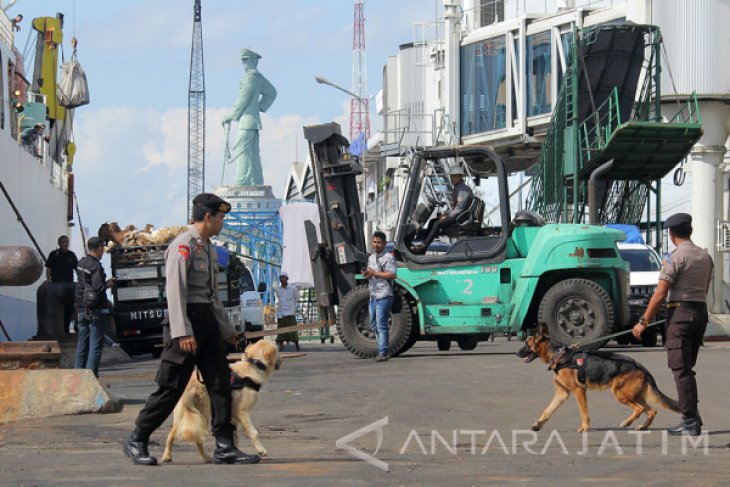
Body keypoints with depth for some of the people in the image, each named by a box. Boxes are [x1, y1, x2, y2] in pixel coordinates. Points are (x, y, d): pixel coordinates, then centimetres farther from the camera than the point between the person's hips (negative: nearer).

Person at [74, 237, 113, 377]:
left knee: (82, 344, 12)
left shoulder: (81, 263, 11)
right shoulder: (96, 266, -16)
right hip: (96, 311, -8)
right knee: (95, 345, -5)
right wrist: (107, 284, -3)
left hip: (81, 310, 8)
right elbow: (97, 288, -22)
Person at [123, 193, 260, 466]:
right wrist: (183, 332, -24)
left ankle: (224, 448, 3)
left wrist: (227, 329, 31)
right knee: (171, 387, -5)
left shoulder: (208, 249, 19)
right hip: (187, 319, -9)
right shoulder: (183, 245, -10)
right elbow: (175, 290, -17)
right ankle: (136, 441, 6)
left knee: (221, 383, 1)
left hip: (208, 320, 9)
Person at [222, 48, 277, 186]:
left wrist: (231, 117, -7)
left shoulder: (251, 76, -12)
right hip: (255, 120, 10)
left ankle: (242, 184, -18)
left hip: (247, 120, -10)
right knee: (253, 154, 10)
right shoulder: (259, 77, 17)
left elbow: (243, 99, -15)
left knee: (242, 152, -13)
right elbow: (271, 93, 32)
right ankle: (257, 184, 10)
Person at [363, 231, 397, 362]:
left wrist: (374, 273, -19)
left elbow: (392, 275, -17)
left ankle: (382, 352, -13)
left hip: (384, 295, -9)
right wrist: (366, 275, 6)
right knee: (374, 325, 13)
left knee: (381, 325, -13)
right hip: (373, 295, 9)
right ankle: (383, 348, 23)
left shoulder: (388, 257, -8)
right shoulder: (371, 258, 18)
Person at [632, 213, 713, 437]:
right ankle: (692, 416, 17)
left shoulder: (676, 257, -11)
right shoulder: (705, 257, 11)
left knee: (681, 369, -7)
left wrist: (644, 322, -10)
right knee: (687, 368, 17)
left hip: (680, 312, -8)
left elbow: (660, 294, -13)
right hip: (701, 312, 8)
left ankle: (690, 421, -12)